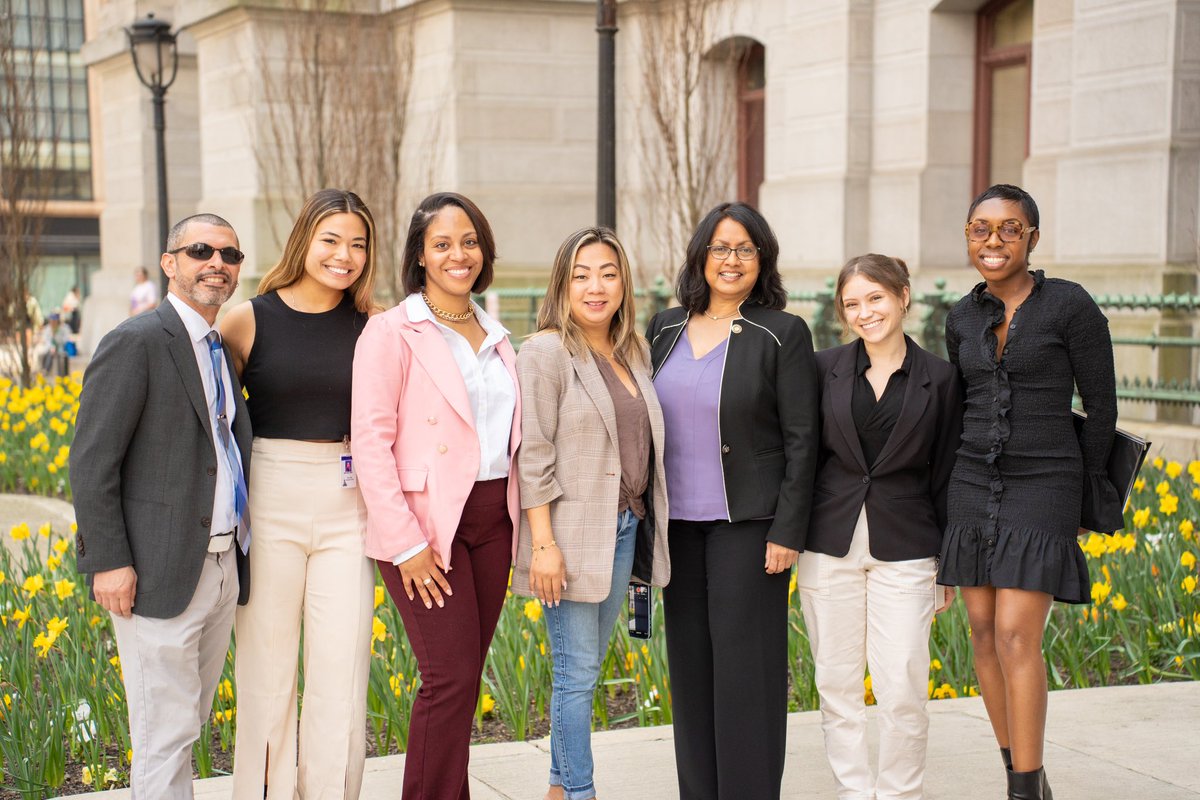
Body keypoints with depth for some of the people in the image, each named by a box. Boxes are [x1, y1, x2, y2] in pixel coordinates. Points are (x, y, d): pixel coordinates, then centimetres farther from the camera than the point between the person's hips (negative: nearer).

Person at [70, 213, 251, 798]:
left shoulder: (223, 349, 15)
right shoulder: (136, 343, -11)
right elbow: (91, 461, -14)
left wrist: (242, 551, 12)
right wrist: (109, 561, -17)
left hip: (223, 567, 8)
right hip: (161, 572, -8)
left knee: (190, 724, 15)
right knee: (165, 733, -2)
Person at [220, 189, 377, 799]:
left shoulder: (370, 327, 3)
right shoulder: (250, 319, -2)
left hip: (345, 507, 2)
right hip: (270, 502, -2)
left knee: (342, 670, 4)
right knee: (266, 668, 7)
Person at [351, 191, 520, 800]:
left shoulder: (495, 336, 14)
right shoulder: (392, 332, -6)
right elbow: (370, 441, -11)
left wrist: (518, 517, 10)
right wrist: (406, 543, -15)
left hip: (492, 520, 6)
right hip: (427, 523, -6)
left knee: (463, 676, 8)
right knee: (451, 677, -9)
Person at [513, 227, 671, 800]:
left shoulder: (633, 353, 12)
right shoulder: (547, 352, -9)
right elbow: (532, 456, -14)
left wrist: (643, 525, 13)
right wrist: (543, 543, -18)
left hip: (626, 528, 7)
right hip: (573, 533, -7)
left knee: (586, 666, 14)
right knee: (577, 672, -2)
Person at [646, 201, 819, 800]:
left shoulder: (783, 335, -6)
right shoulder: (665, 329, 8)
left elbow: (801, 440, -7)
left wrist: (787, 533, -11)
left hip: (748, 521, -5)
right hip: (677, 521, 5)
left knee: (744, 662, -3)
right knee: (689, 660, 9)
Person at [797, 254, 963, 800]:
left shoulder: (939, 379, 1)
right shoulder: (825, 368, 3)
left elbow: (945, 477, 4)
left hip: (904, 549, -1)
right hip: (830, 544, 2)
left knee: (902, 688, -3)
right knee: (836, 682, 7)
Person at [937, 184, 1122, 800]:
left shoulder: (1071, 305, -10)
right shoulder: (962, 318, 6)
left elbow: (1102, 406, -3)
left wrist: (1081, 492, 3)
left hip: (1043, 489, -5)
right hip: (972, 488, 5)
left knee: (1016, 637, -13)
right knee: (983, 633, 5)